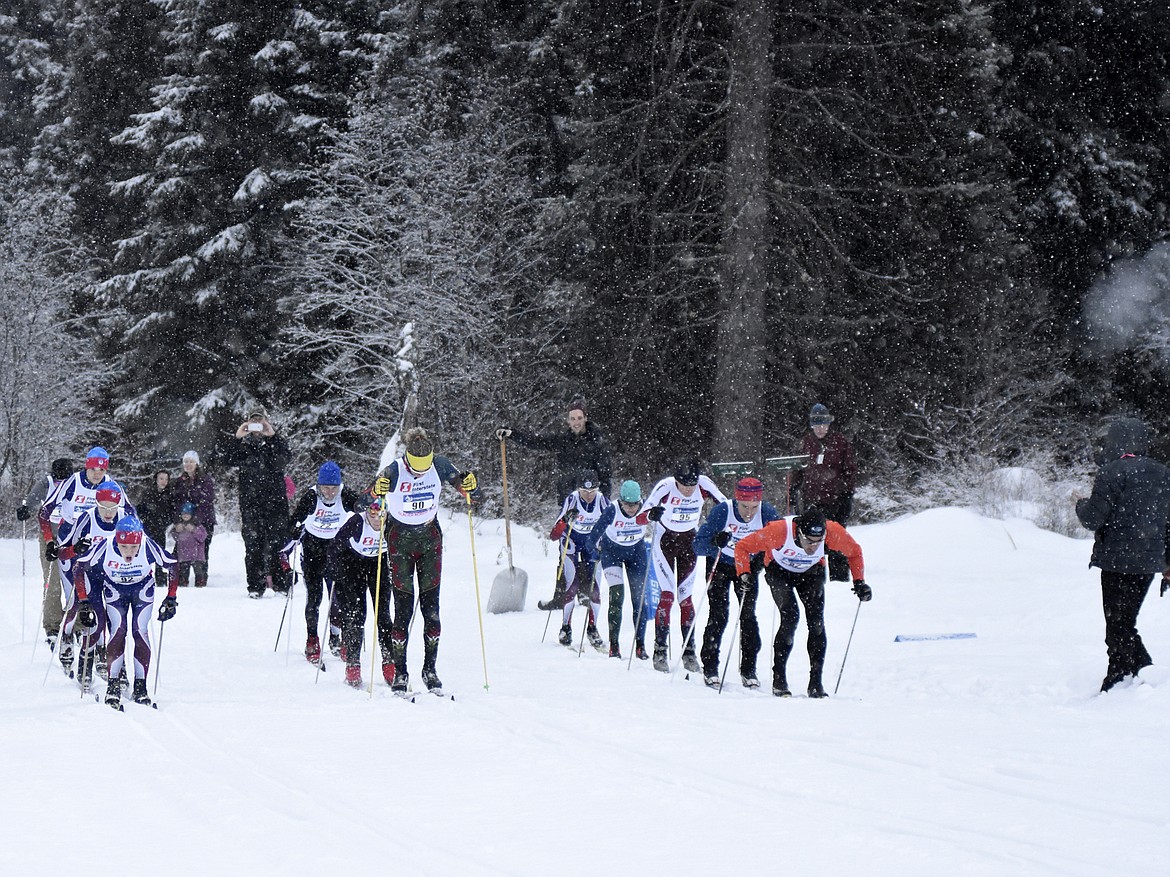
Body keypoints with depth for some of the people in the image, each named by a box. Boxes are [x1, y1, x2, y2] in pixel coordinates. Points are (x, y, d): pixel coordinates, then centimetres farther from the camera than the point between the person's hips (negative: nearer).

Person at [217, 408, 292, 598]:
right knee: (253, 546, -2)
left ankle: (281, 584, 1)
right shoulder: (243, 446, 11)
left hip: (275, 502, -1)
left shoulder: (276, 443, 7)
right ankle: (255, 586, 1)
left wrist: (271, 436, -18)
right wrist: (237, 438, -13)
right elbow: (224, 459, -4)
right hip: (250, 503, 1)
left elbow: (281, 461, -13)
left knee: (277, 543, -4)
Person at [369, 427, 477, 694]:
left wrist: (469, 486, -28)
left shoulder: (440, 466, -11)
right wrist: (376, 491, -46)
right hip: (400, 540, -2)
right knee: (403, 608, -7)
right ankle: (399, 672, -1)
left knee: (431, 607, -2)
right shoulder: (394, 471, -19)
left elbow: (467, 489, -3)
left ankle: (430, 669, 4)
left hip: (430, 538, 2)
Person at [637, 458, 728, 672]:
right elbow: (639, 518, -25)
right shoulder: (665, 487, -26)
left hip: (689, 542, 3)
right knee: (668, 595, -13)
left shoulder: (703, 484, -19)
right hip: (664, 541, -2)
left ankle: (689, 652, 10)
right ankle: (660, 651, -9)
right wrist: (652, 514, -48)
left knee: (685, 598, 3)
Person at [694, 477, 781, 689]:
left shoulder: (767, 513, -24)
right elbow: (698, 545, -25)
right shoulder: (722, 512, -29)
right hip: (720, 564, -2)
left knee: (748, 615, -5)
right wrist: (715, 541, -46)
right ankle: (710, 667, -3)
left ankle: (748, 670, 4)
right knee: (718, 614, -12)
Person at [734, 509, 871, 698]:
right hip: (779, 572, -2)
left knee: (816, 622, -14)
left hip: (811, 572, 2)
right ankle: (779, 680, -13)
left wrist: (859, 582, -16)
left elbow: (854, 552, -9)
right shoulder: (779, 531, -38)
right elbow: (743, 547, -23)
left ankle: (815, 683, -7)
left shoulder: (832, 532, -32)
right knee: (790, 616, -22)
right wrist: (745, 573, -37)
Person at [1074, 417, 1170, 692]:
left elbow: (1093, 519, -14)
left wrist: (1082, 504, 8)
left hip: (1118, 561, -7)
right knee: (1124, 624, 18)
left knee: (1119, 628, -2)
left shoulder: (1112, 473, -13)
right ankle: (1113, 685, 21)